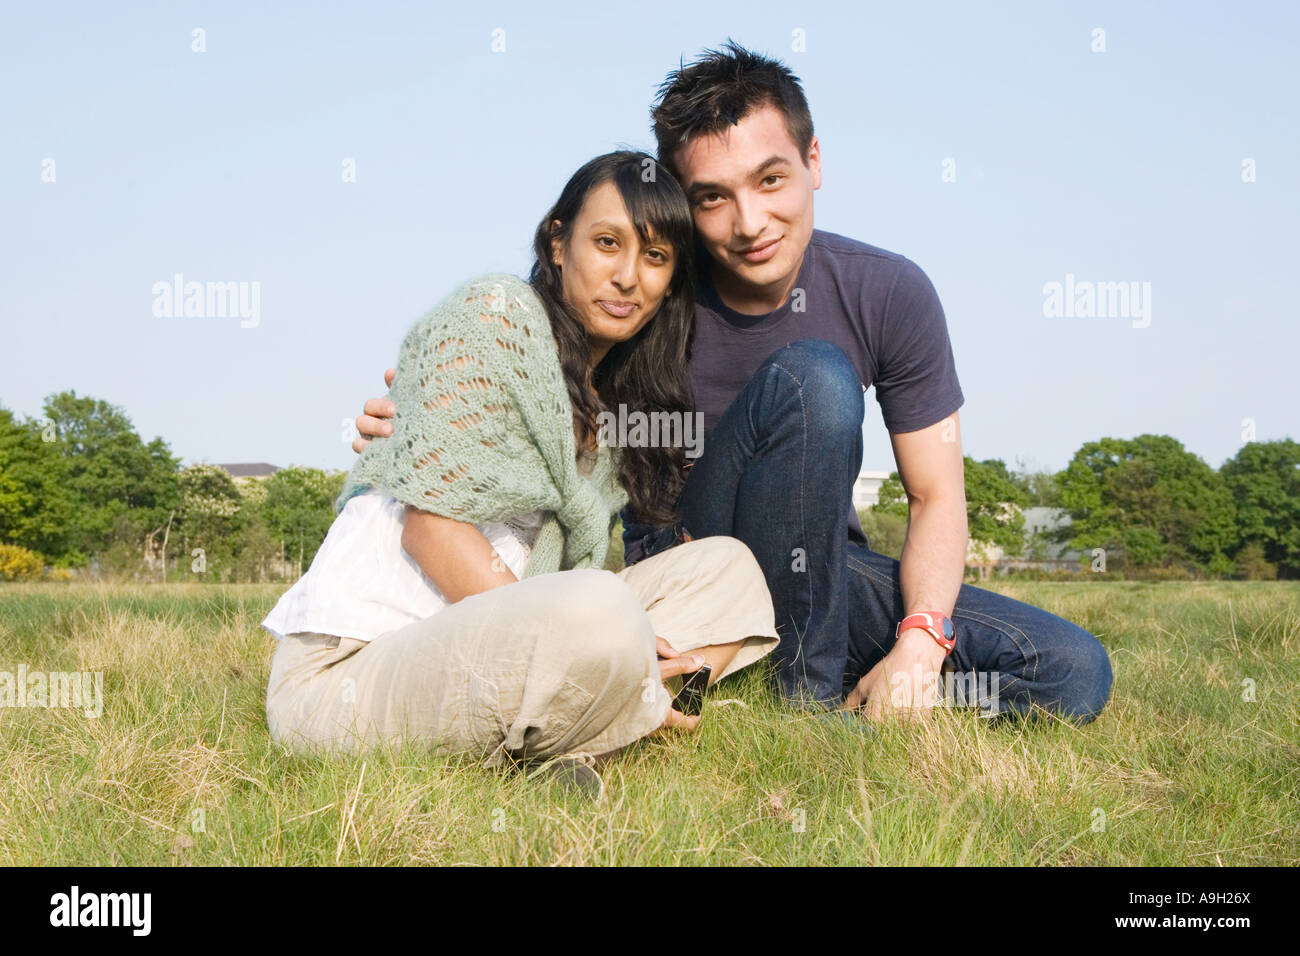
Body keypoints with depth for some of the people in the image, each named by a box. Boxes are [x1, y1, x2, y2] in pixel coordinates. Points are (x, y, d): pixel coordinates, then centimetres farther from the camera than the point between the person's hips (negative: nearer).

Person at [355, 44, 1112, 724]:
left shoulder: (888, 294, -9)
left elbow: (936, 495, -7)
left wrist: (919, 643, -24)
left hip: (824, 571, 3)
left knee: (1075, 674, -16)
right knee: (811, 376, -30)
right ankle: (804, 691, -22)